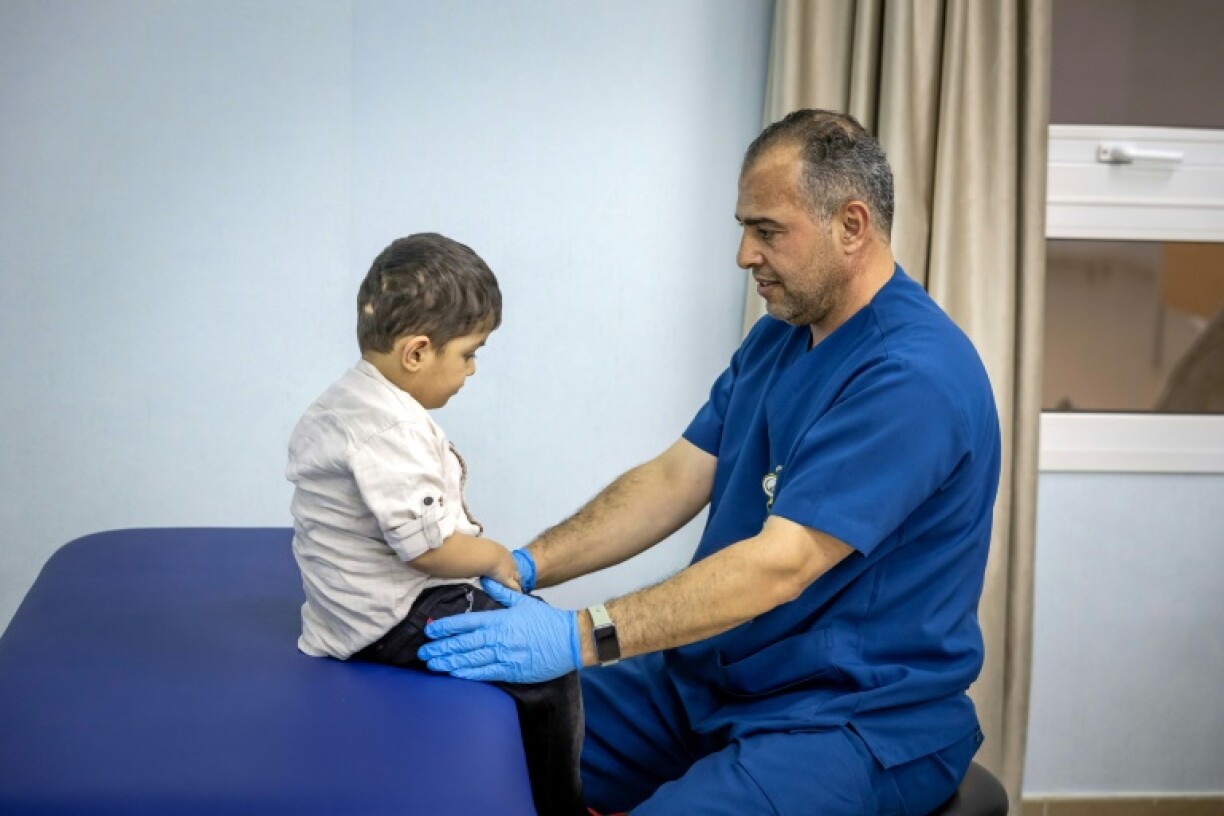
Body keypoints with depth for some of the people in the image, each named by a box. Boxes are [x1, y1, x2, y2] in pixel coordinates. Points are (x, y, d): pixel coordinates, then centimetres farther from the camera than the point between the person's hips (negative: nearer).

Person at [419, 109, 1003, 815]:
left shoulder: (914, 375, -22)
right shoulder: (779, 336, 9)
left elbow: (780, 564, -29)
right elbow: (674, 480, 6)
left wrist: (581, 636, -33)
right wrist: (524, 568, -6)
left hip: (860, 720, -8)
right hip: (716, 679, 8)